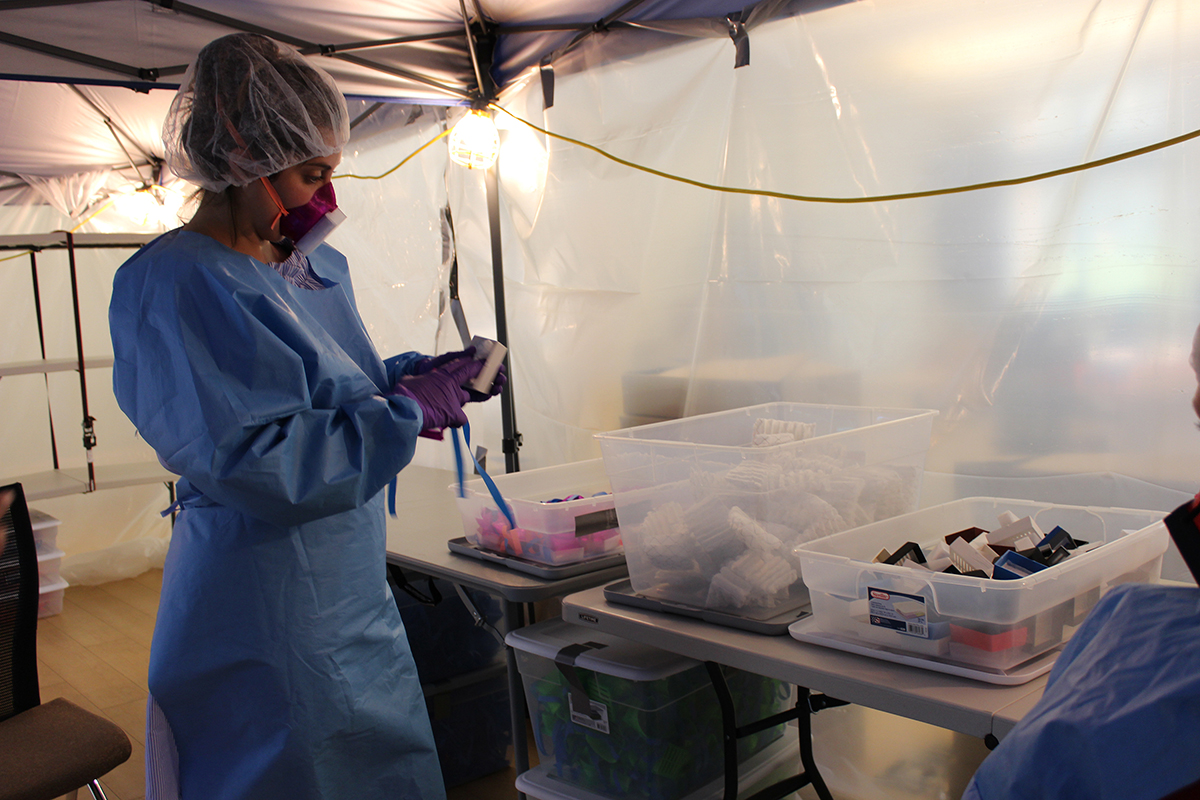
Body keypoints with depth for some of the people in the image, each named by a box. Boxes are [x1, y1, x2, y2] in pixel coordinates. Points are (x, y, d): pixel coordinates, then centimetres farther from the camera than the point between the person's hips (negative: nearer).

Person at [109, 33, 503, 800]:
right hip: (263, 620, -8)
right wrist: (408, 413, -20)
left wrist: (425, 373, 1)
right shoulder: (172, 286, -19)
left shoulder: (321, 267, 8)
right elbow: (245, 463, -27)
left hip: (354, 595, 9)